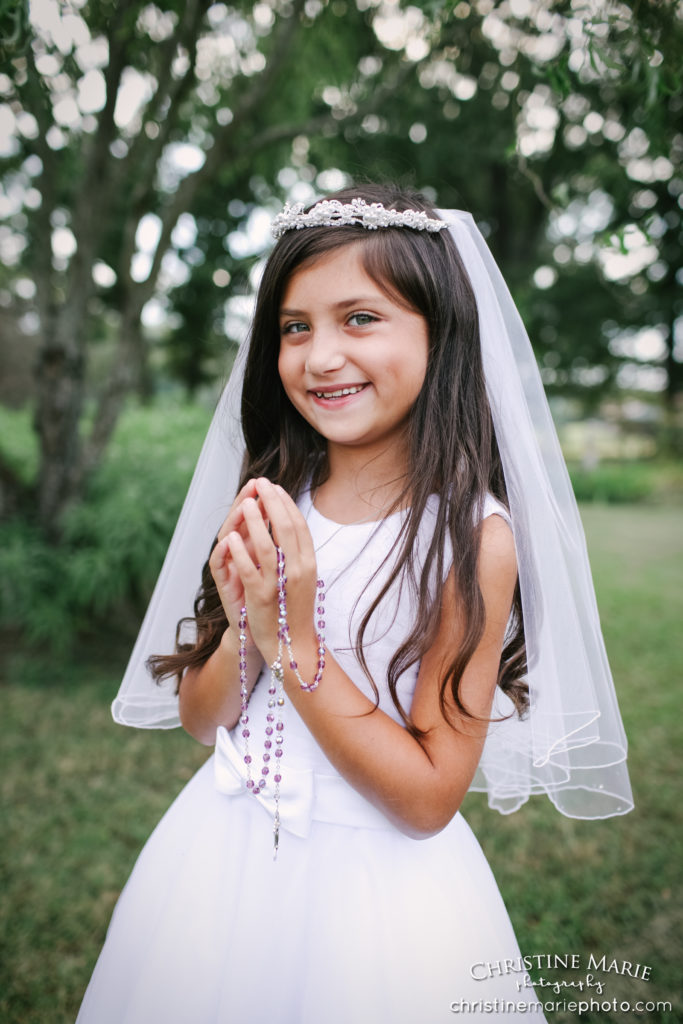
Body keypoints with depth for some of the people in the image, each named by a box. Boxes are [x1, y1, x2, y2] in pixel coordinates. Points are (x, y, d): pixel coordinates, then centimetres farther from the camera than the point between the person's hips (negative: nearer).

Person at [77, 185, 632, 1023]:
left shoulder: (474, 535, -19)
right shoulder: (266, 503, -6)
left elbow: (430, 799, -18)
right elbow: (197, 717, -1)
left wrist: (295, 643, -24)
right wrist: (246, 627, -20)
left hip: (380, 882, -4)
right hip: (223, 857, 5)